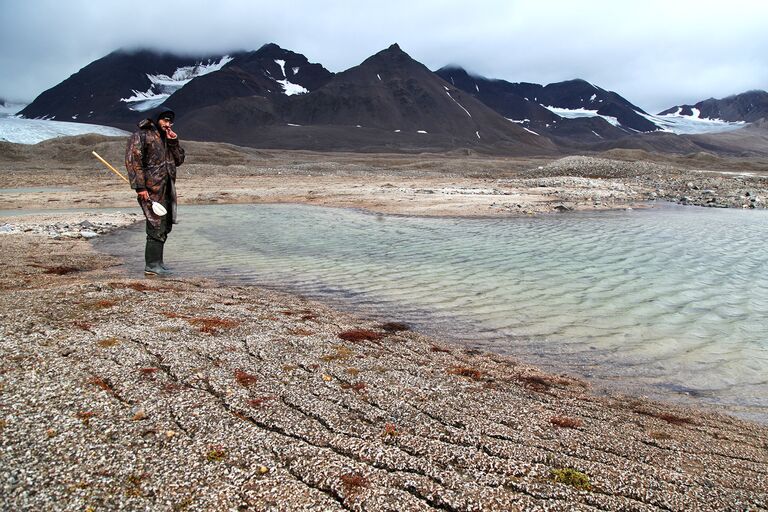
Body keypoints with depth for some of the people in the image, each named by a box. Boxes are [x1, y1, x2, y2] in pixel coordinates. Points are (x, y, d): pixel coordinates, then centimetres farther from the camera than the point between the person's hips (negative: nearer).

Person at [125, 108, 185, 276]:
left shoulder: (167, 138, 19)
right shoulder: (141, 135, -7)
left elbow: (179, 160, 16)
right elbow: (132, 160, -15)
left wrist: (174, 142, 0)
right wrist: (140, 187, -20)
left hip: (167, 189, 8)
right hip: (151, 189, -8)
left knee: (166, 225, 11)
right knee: (157, 226, -10)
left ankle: (157, 261, 21)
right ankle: (152, 265, -4)